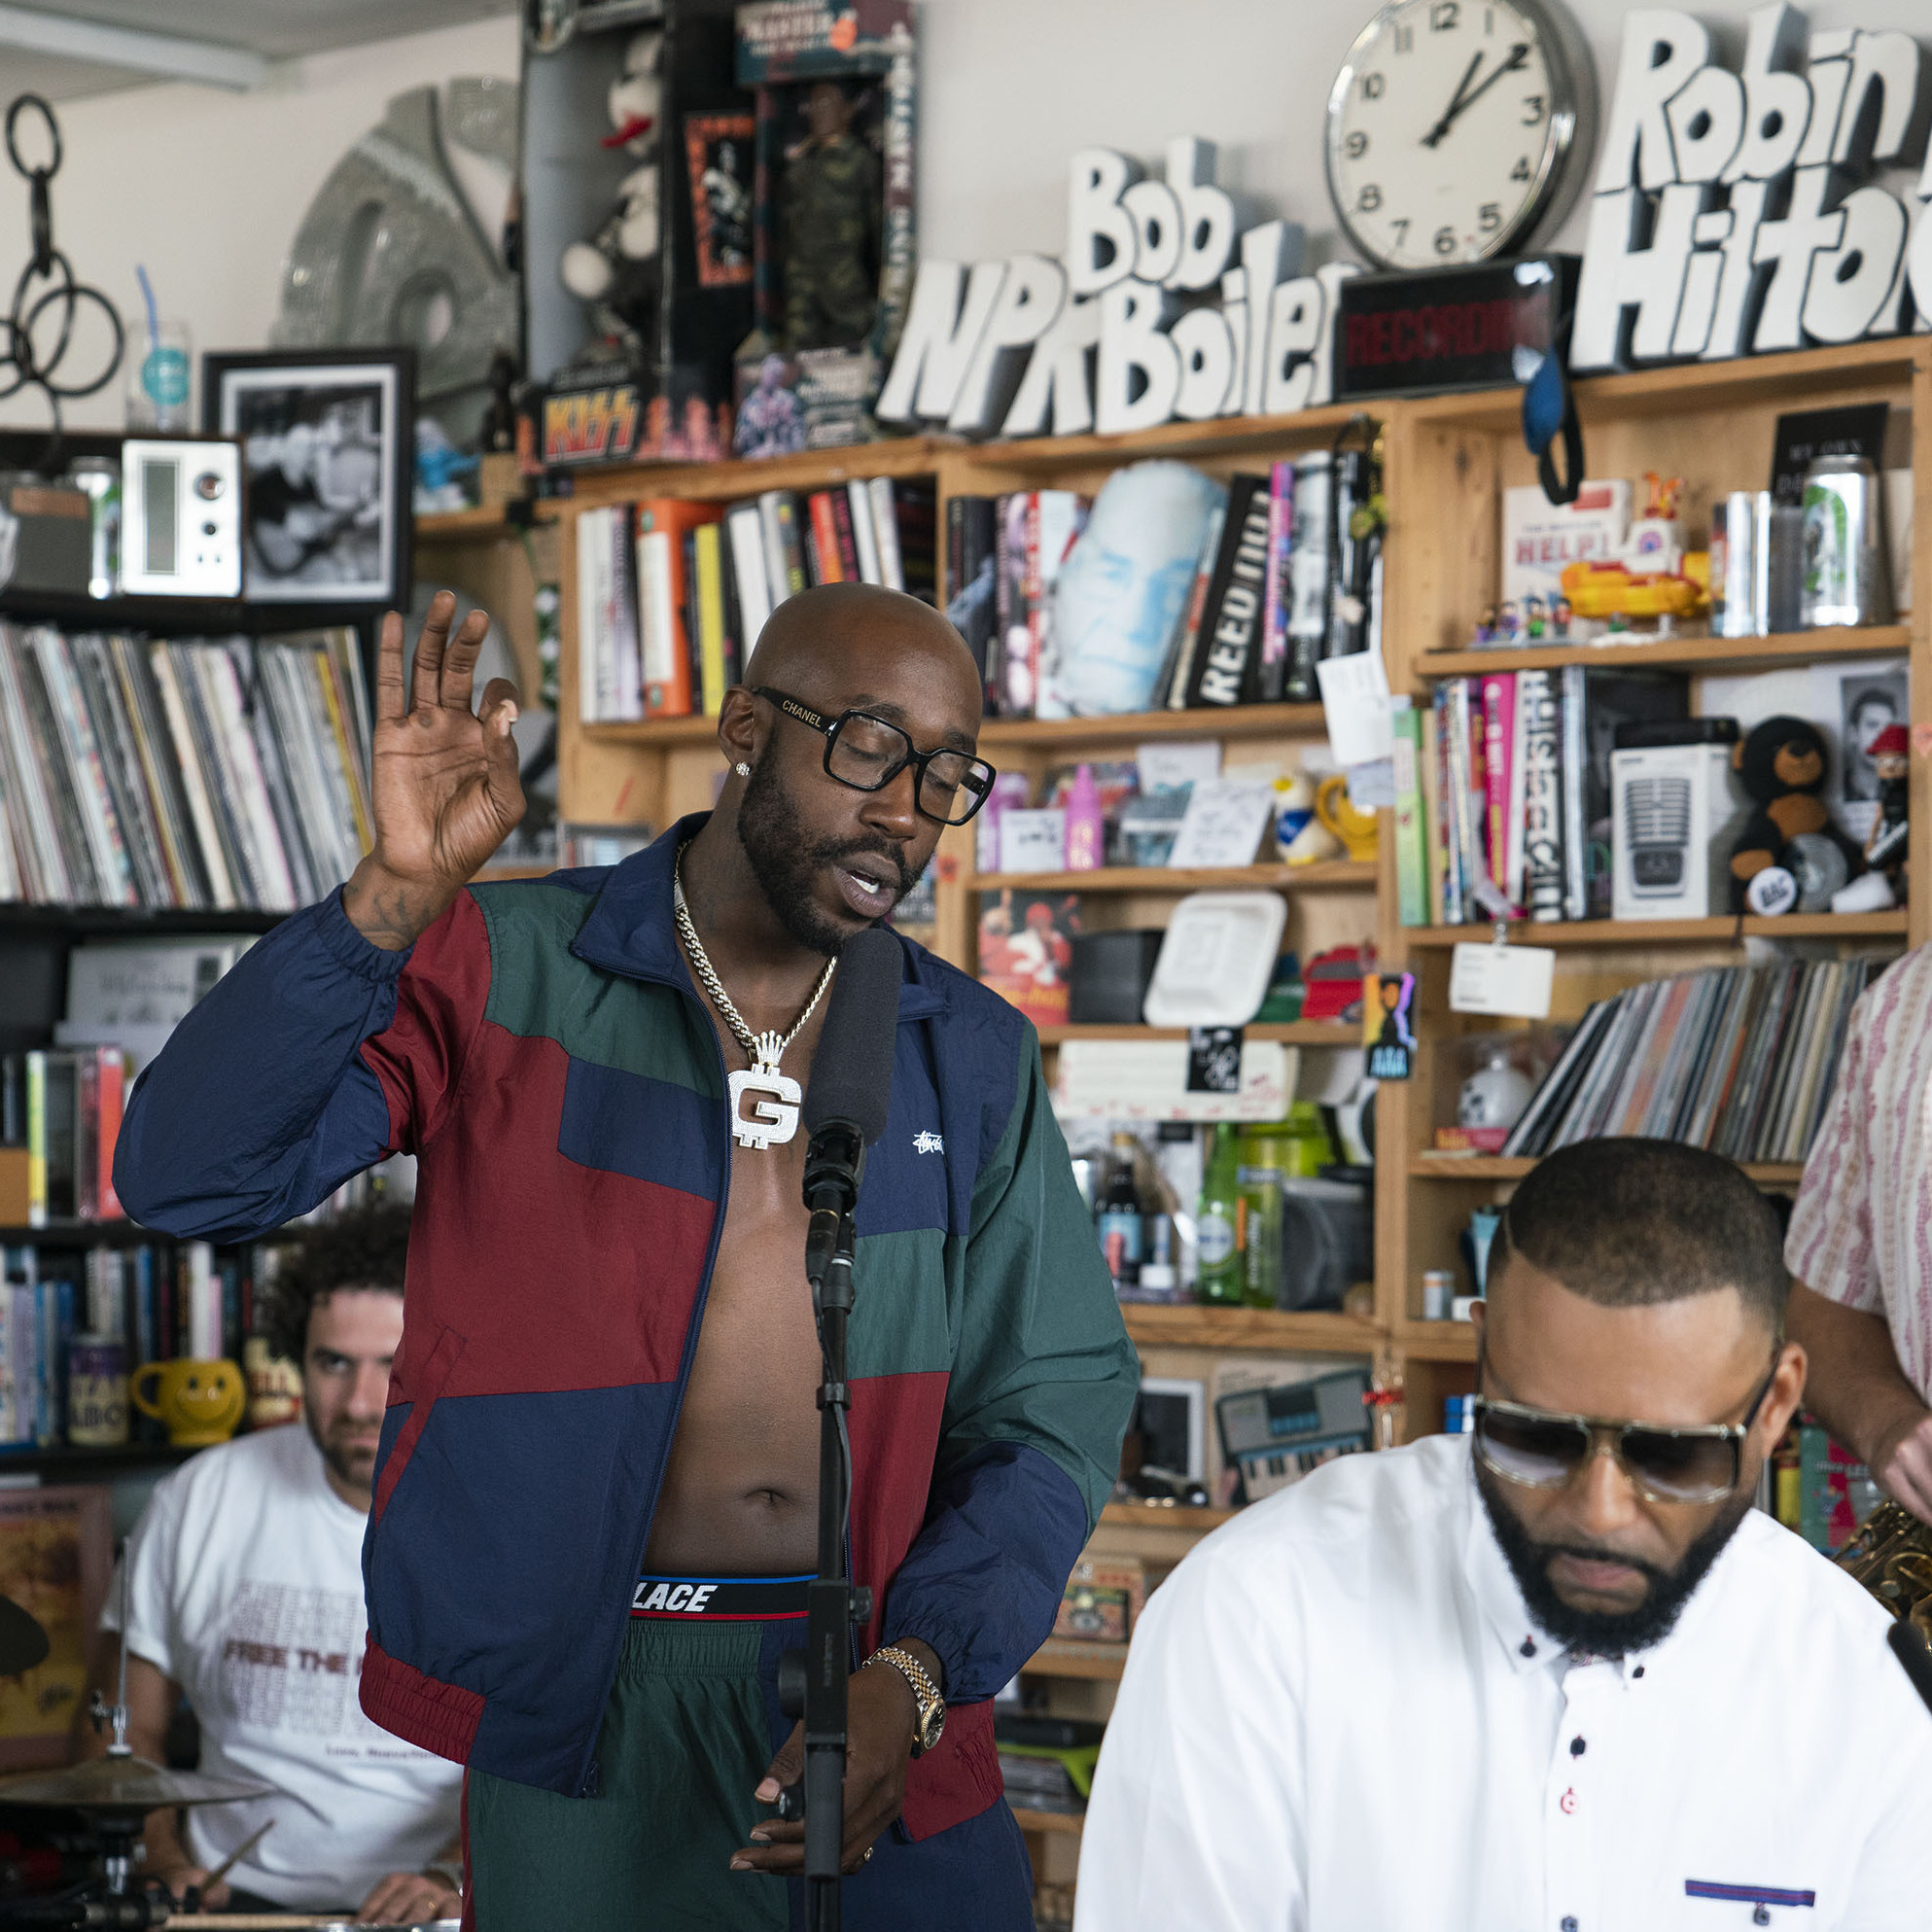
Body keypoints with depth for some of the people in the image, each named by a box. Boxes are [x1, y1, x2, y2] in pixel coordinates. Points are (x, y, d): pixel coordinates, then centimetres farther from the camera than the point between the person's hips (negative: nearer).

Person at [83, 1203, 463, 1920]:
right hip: (242, 1897, 2)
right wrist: (165, 1864, -5)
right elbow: (126, 1726, 12)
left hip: (457, 1909, -2)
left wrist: (453, 1875, -24)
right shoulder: (202, 1502, 4)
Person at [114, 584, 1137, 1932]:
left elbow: (1059, 1404, 4)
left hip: (887, 1697, 3)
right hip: (585, 1715, -2)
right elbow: (189, 1173, -13)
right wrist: (397, 898, -25)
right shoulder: (504, 975, -1)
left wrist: (917, 1673, -12)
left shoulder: (971, 1060, 7)